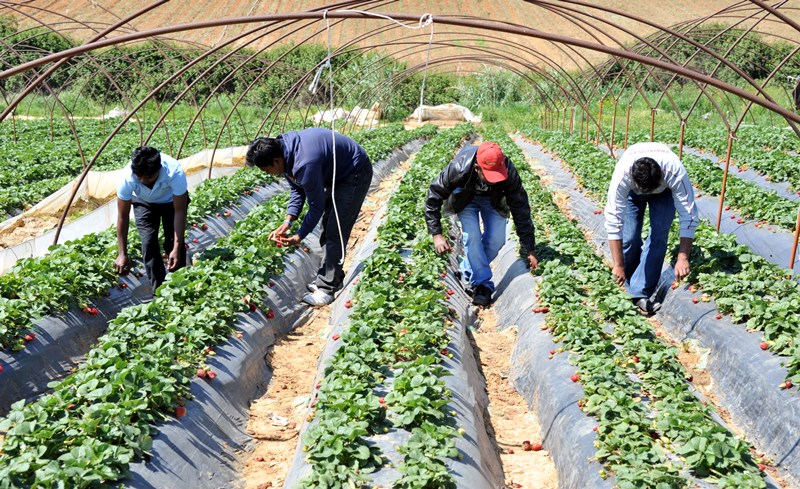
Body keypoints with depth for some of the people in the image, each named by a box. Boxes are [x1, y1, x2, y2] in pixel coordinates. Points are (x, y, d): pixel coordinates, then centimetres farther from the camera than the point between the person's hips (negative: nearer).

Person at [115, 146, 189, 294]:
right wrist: (122, 254, -24)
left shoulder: (175, 173, -41)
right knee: (148, 243, -13)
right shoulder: (128, 177, -37)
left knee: (174, 242, -11)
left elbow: (180, 211, -31)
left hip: (172, 200, -1)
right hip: (144, 202, 1)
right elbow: (123, 216, -25)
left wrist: (177, 248, -34)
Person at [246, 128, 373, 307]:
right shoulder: (282, 147, -8)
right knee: (328, 227, 13)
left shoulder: (304, 164, -37)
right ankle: (332, 277, 24)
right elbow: (297, 189, 3)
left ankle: (327, 289, -7)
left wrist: (299, 236, -14)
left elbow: (317, 206, -24)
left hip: (355, 174, -10)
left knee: (335, 232, -12)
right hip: (336, 174, 10)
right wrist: (288, 221, -8)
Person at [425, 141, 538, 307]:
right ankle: (482, 285, -13)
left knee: (496, 240, -10)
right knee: (472, 236, -21)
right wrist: (436, 234, -29)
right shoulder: (459, 168, -41)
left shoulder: (508, 172, -36)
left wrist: (529, 249, -20)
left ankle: (468, 273, 13)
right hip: (465, 198, -2)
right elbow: (434, 196, -26)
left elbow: (521, 208, -24)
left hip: (493, 199, 2)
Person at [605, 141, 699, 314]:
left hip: (664, 190, 0)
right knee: (629, 238, -13)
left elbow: (689, 217, -35)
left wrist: (683, 258, -38)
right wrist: (618, 265, -38)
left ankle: (640, 293, -14)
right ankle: (630, 286, 9)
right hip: (631, 191, 0)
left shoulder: (676, 174, -42)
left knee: (659, 236, -17)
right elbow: (613, 221, -39)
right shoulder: (621, 176, -42)